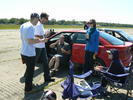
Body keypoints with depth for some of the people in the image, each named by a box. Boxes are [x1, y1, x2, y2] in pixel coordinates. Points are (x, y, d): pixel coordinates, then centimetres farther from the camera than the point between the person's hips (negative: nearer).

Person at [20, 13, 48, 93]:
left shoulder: (23, 25, 10)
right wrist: (41, 41, -15)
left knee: (29, 69, 24)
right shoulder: (31, 27, -20)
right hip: (30, 53, -9)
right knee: (30, 71, 6)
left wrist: (35, 39, 18)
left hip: (23, 52, 9)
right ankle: (28, 89, 20)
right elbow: (30, 41, -25)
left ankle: (29, 84, 40)